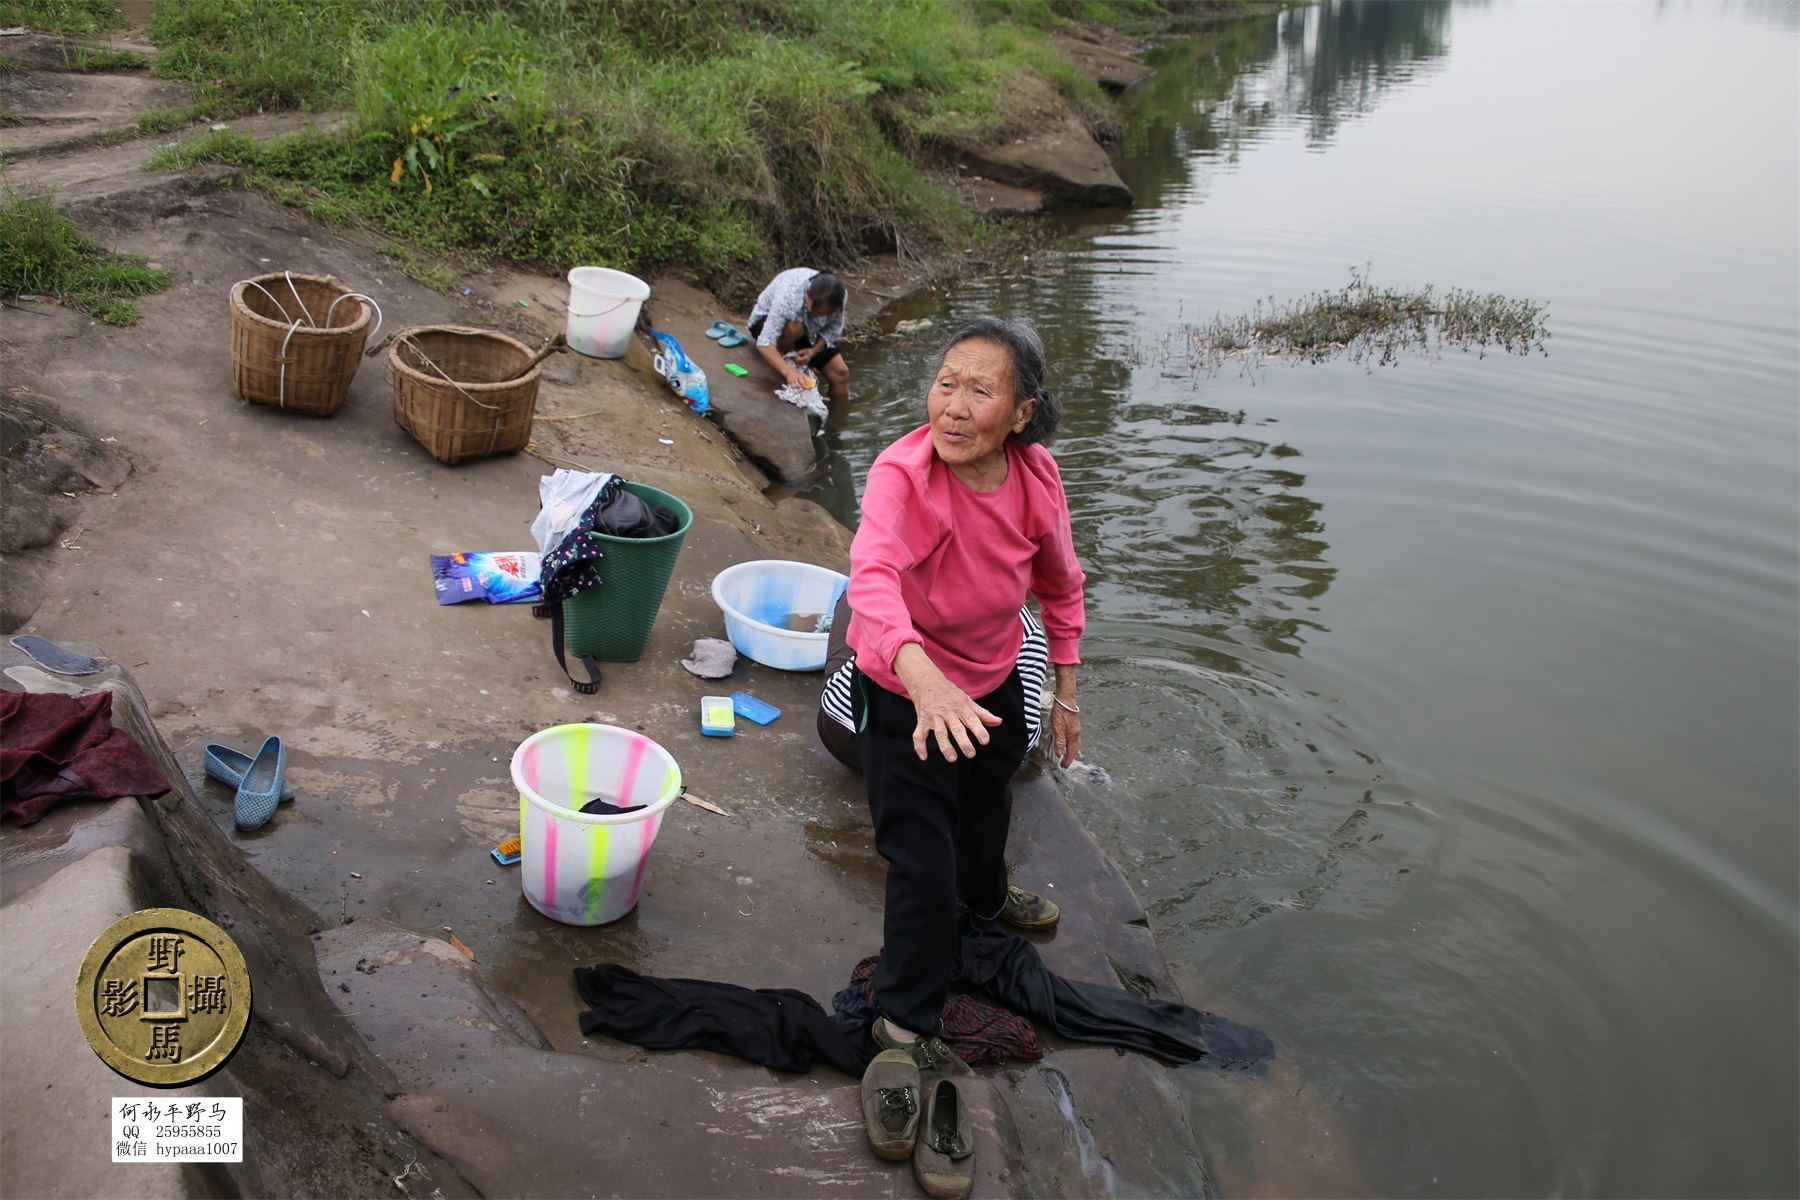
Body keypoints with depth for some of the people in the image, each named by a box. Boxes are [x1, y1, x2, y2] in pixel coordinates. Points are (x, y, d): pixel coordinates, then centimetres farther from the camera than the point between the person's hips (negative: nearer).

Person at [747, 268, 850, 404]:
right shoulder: (788, 297, -41)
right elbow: (764, 343, -46)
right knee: (794, 327, -39)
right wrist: (789, 371, -59)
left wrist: (813, 351, -29)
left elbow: (833, 331, -12)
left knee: (840, 373, -9)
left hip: (809, 332, 4)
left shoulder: (840, 297, -28)